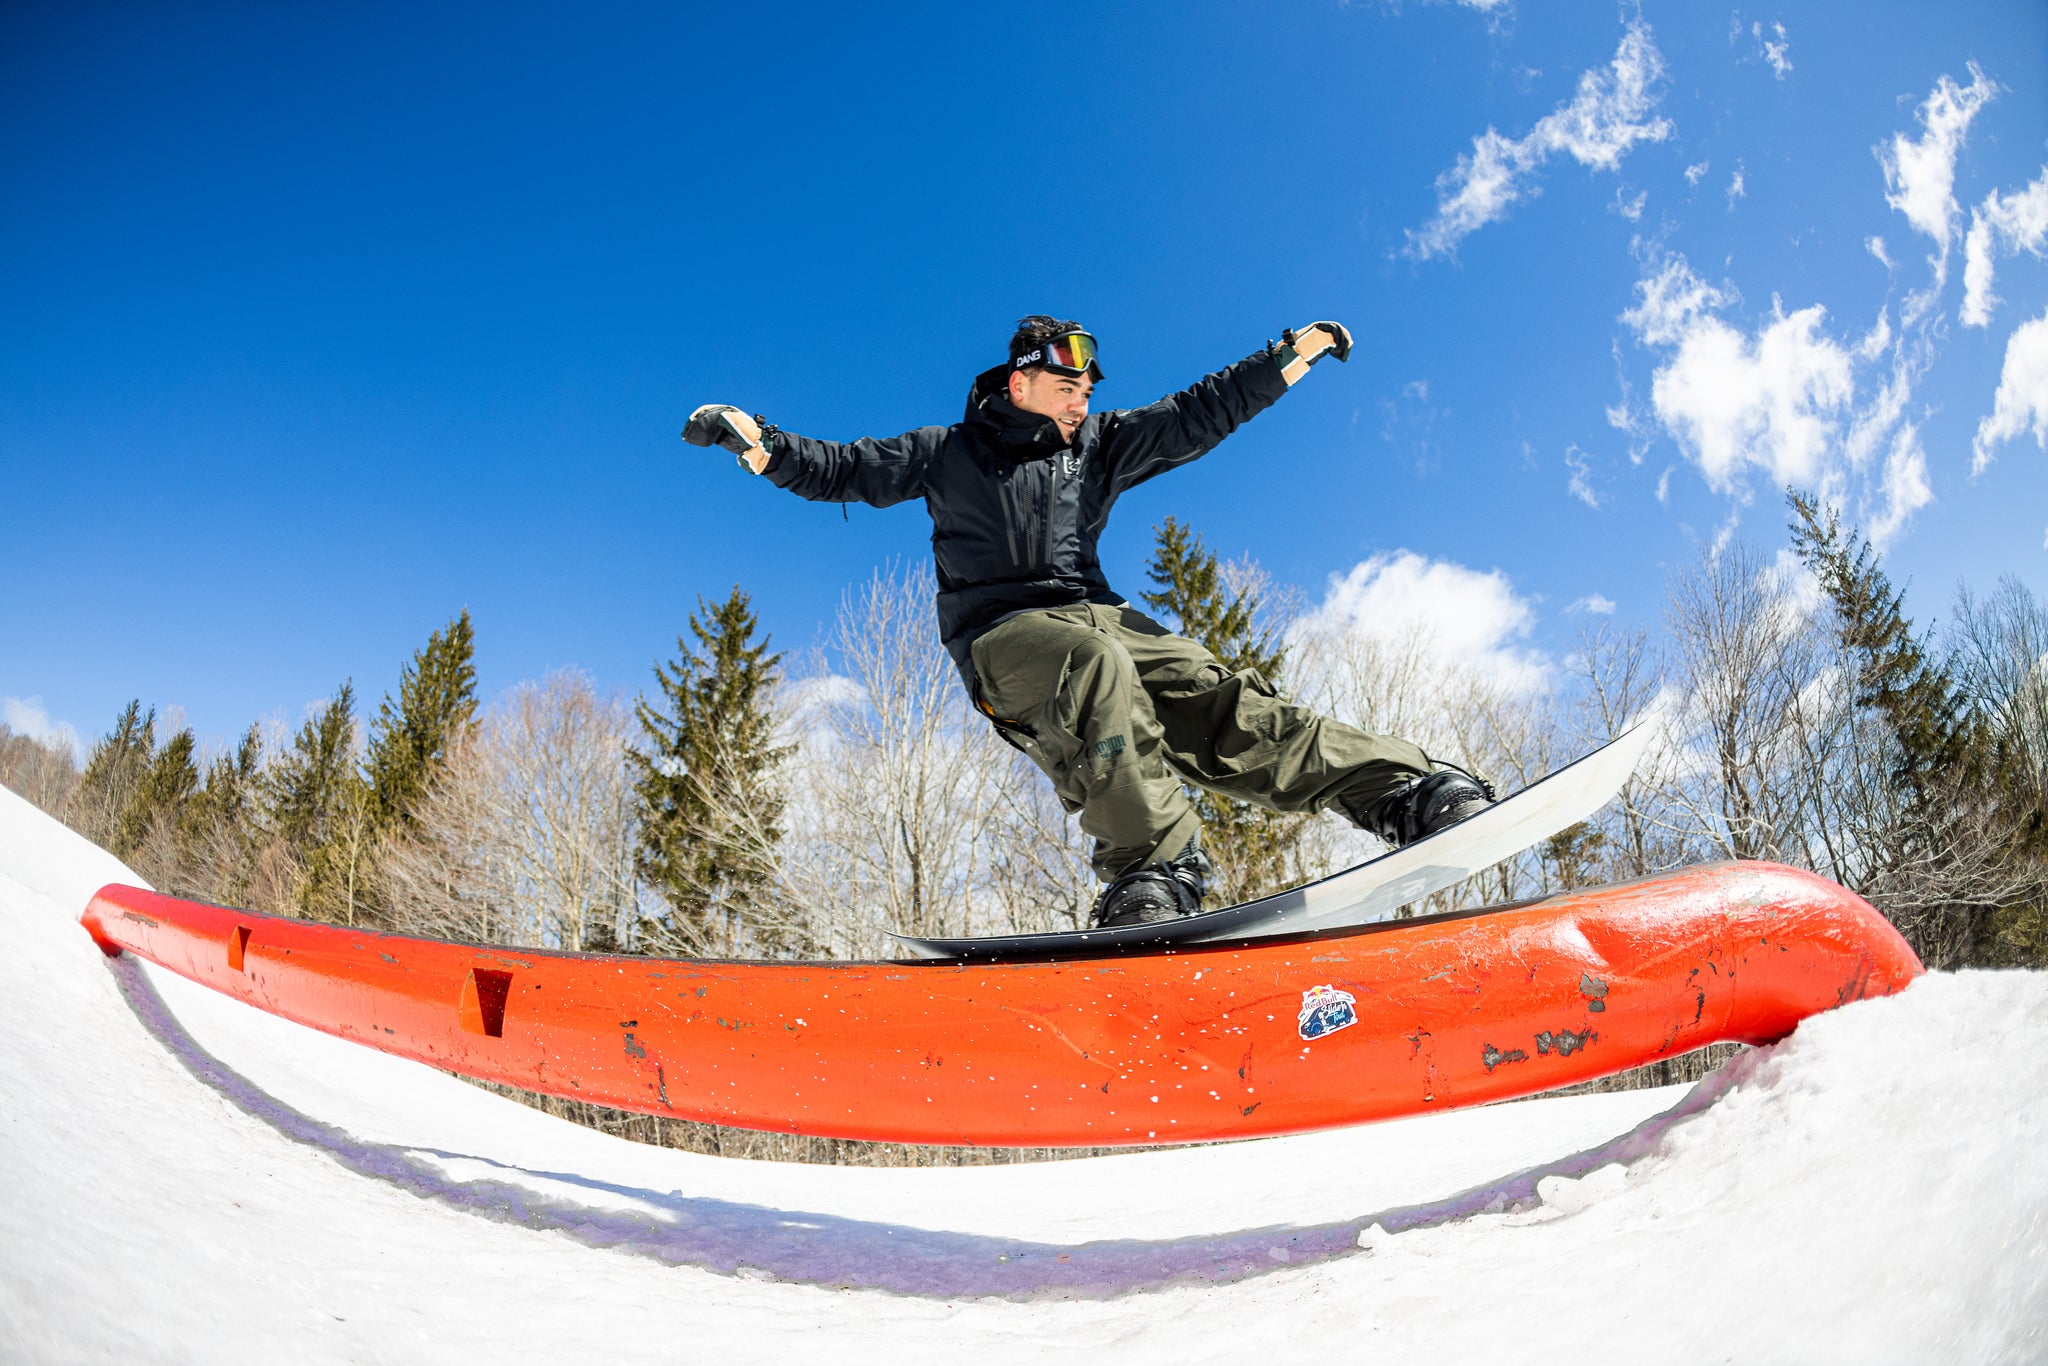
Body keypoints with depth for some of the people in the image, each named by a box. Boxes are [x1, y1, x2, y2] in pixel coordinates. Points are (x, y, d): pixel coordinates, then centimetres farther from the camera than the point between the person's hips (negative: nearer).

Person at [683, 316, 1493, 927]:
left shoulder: (1101, 446, 20)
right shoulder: (946, 454, 13)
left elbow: (1195, 417, 20)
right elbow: (839, 471, 13)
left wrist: (1289, 357, 17)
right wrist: (756, 441, -2)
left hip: (1094, 617, 4)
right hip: (999, 635, -3)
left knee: (1213, 700, -21)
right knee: (1095, 666, -39)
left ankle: (1398, 791, -31)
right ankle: (1156, 865, -43)